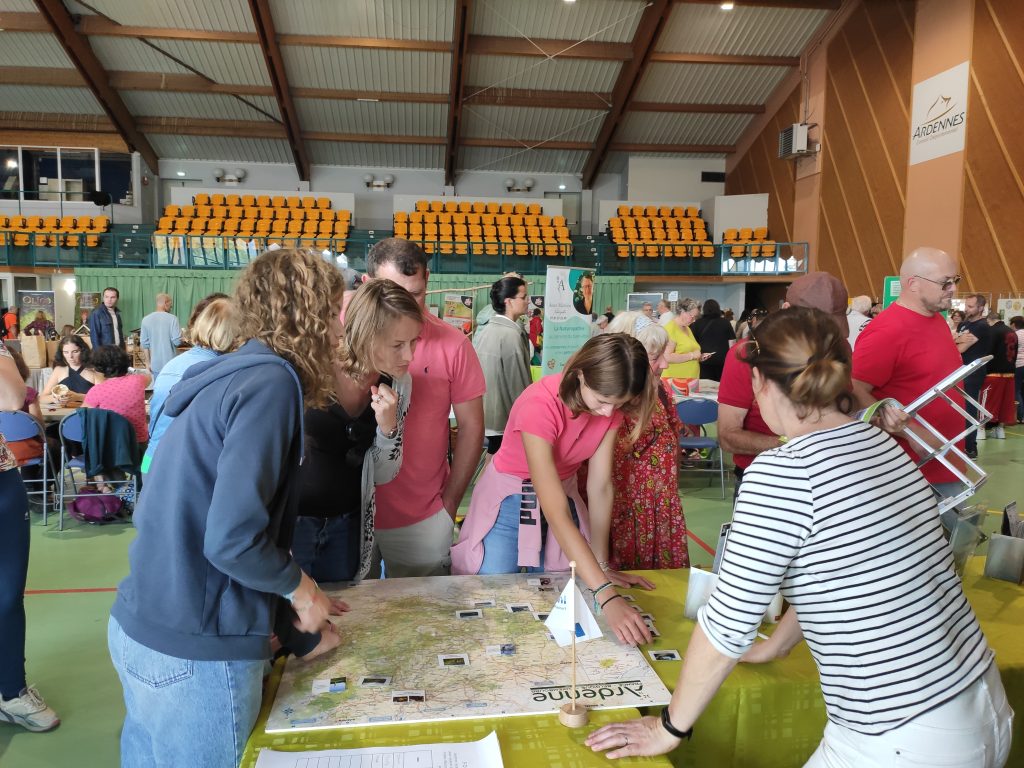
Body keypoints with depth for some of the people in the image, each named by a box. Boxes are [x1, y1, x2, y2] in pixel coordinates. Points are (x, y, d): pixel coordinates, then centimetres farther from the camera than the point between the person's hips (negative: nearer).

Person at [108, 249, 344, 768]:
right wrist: (299, 586, -7)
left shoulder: (231, 374, 8)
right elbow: (232, 537, -26)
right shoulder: (270, 383, -19)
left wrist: (286, 608, 15)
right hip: (194, 652, -8)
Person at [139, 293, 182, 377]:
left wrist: (148, 362, 11)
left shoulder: (146, 319, 1)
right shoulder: (172, 318, -11)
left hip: (155, 364, 4)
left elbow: (144, 343, 3)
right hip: (170, 363, -3)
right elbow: (177, 341, -14)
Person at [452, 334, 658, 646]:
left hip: (562, 493, 5)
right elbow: (555, 512, -40)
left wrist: (603, 565, -15)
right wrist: (607, 596, -44)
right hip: (510, 500, -4)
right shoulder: (539, 405, -35)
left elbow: (600, 486, -12)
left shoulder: (610, 400, -17)